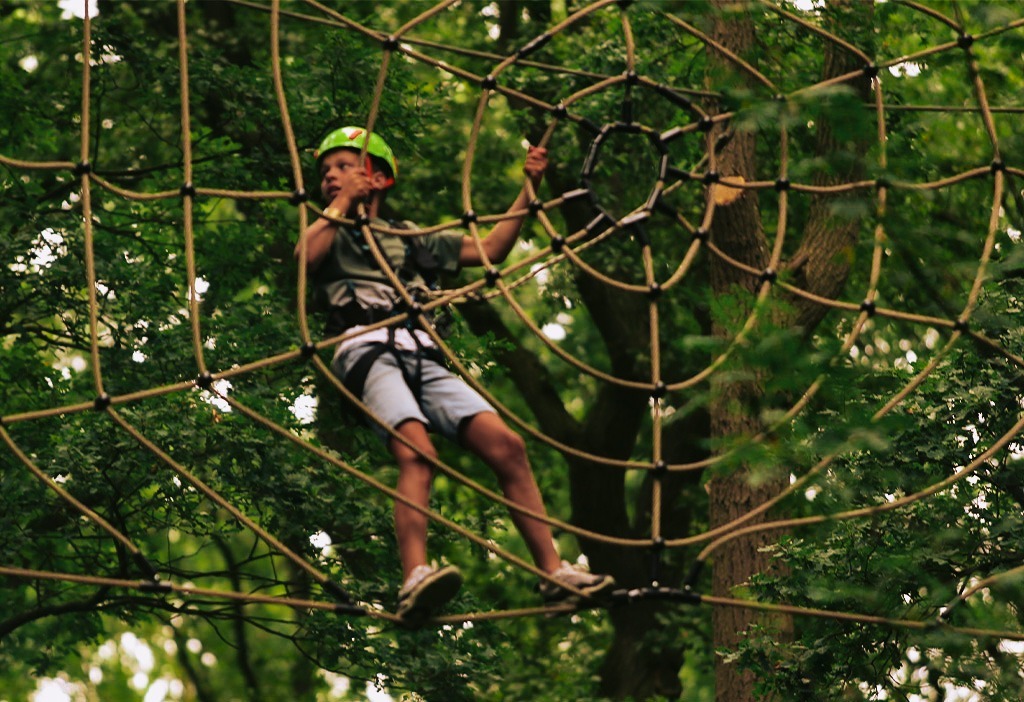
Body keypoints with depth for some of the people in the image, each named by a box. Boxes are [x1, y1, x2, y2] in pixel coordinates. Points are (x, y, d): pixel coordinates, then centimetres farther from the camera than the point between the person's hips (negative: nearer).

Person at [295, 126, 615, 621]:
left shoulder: (410, 238, 32)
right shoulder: (328, 233, 22)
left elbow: (490, 250, 33)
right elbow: (305, 257, -3)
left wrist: (529, 189, 30)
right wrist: (342, 204, 6)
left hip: (423, 357, 4)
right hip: (366, 351, -4)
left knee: (506, 445, -13)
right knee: (417, 451, -32)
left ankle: (554, 572, -8)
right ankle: (415, 581, -48)